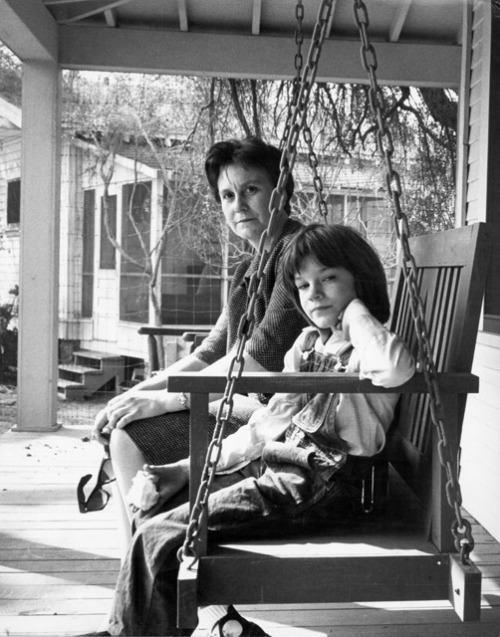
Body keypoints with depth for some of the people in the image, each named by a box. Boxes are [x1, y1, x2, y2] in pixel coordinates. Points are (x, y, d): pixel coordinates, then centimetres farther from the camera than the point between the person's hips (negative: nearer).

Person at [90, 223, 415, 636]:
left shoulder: (366, 349, -6)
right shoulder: (308, 344, 19)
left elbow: (395, 369, -34)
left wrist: (354, 311, -15)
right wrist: (191, 467, 14)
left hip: (310, 487, -9)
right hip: (268, 468, 9)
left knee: (159, 537, -14)